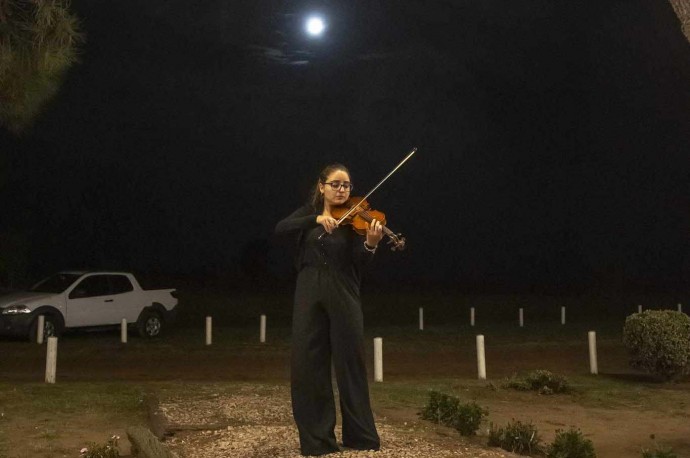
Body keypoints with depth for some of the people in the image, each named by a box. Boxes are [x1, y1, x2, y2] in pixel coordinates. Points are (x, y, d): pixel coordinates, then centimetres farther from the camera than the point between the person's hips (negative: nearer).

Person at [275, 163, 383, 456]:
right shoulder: (310, 212, 9)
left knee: (350, 363, 4)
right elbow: (280, 229, -9)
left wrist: (371, 244, -30)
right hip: (309, 294, 2)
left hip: (343, 295, -2)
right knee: (308, 364, 1)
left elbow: (359, 264, -9)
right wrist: (317, 219, -23)